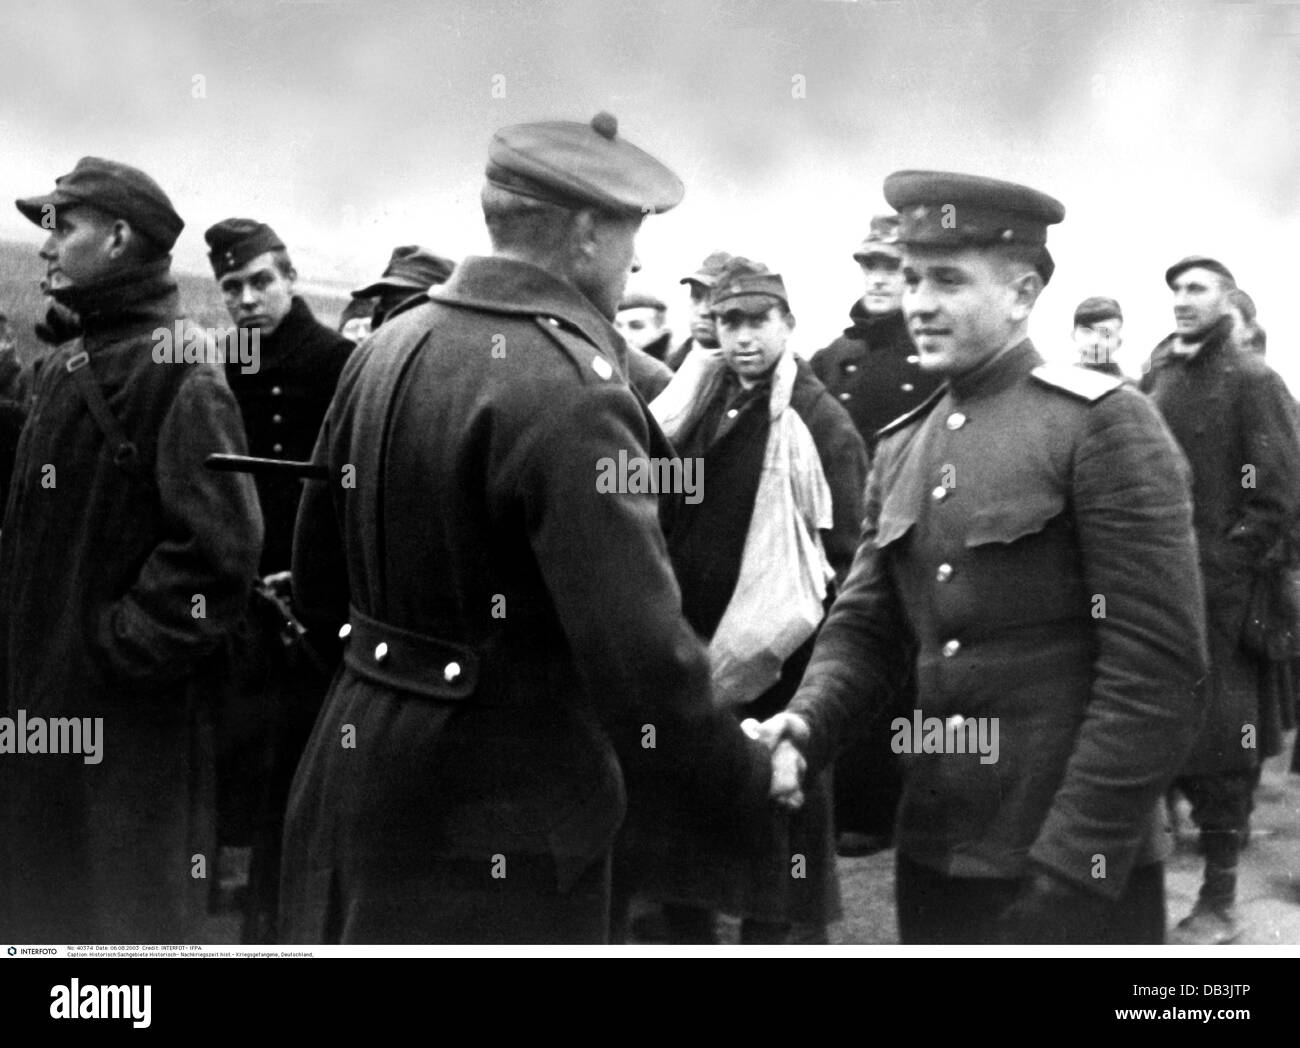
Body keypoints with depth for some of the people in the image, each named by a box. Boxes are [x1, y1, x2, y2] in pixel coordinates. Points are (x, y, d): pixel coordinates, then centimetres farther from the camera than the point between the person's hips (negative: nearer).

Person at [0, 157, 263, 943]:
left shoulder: (180, 374, -15)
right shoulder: (66, 367, 14)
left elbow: (218, 551, -23)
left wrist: (121, 645, -18)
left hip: (132, 720, -9)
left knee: (128, 912, 3)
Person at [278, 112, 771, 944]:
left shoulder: (389, 345, 5)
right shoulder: (571, 392, -21)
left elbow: (319, 571, 15)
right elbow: (640, 650, -26)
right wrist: (748, 780, -11)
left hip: (357, 767, 9)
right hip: (496, 828, -8)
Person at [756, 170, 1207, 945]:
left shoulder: (1106, 425, -10)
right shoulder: (902, 447, 11)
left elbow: (1158, 668, -14)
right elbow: (868, 628, 11)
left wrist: (1074, 863, -17)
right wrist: (805, 727, -10)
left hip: (1082, 873, -6)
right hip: (933, 857, 6)